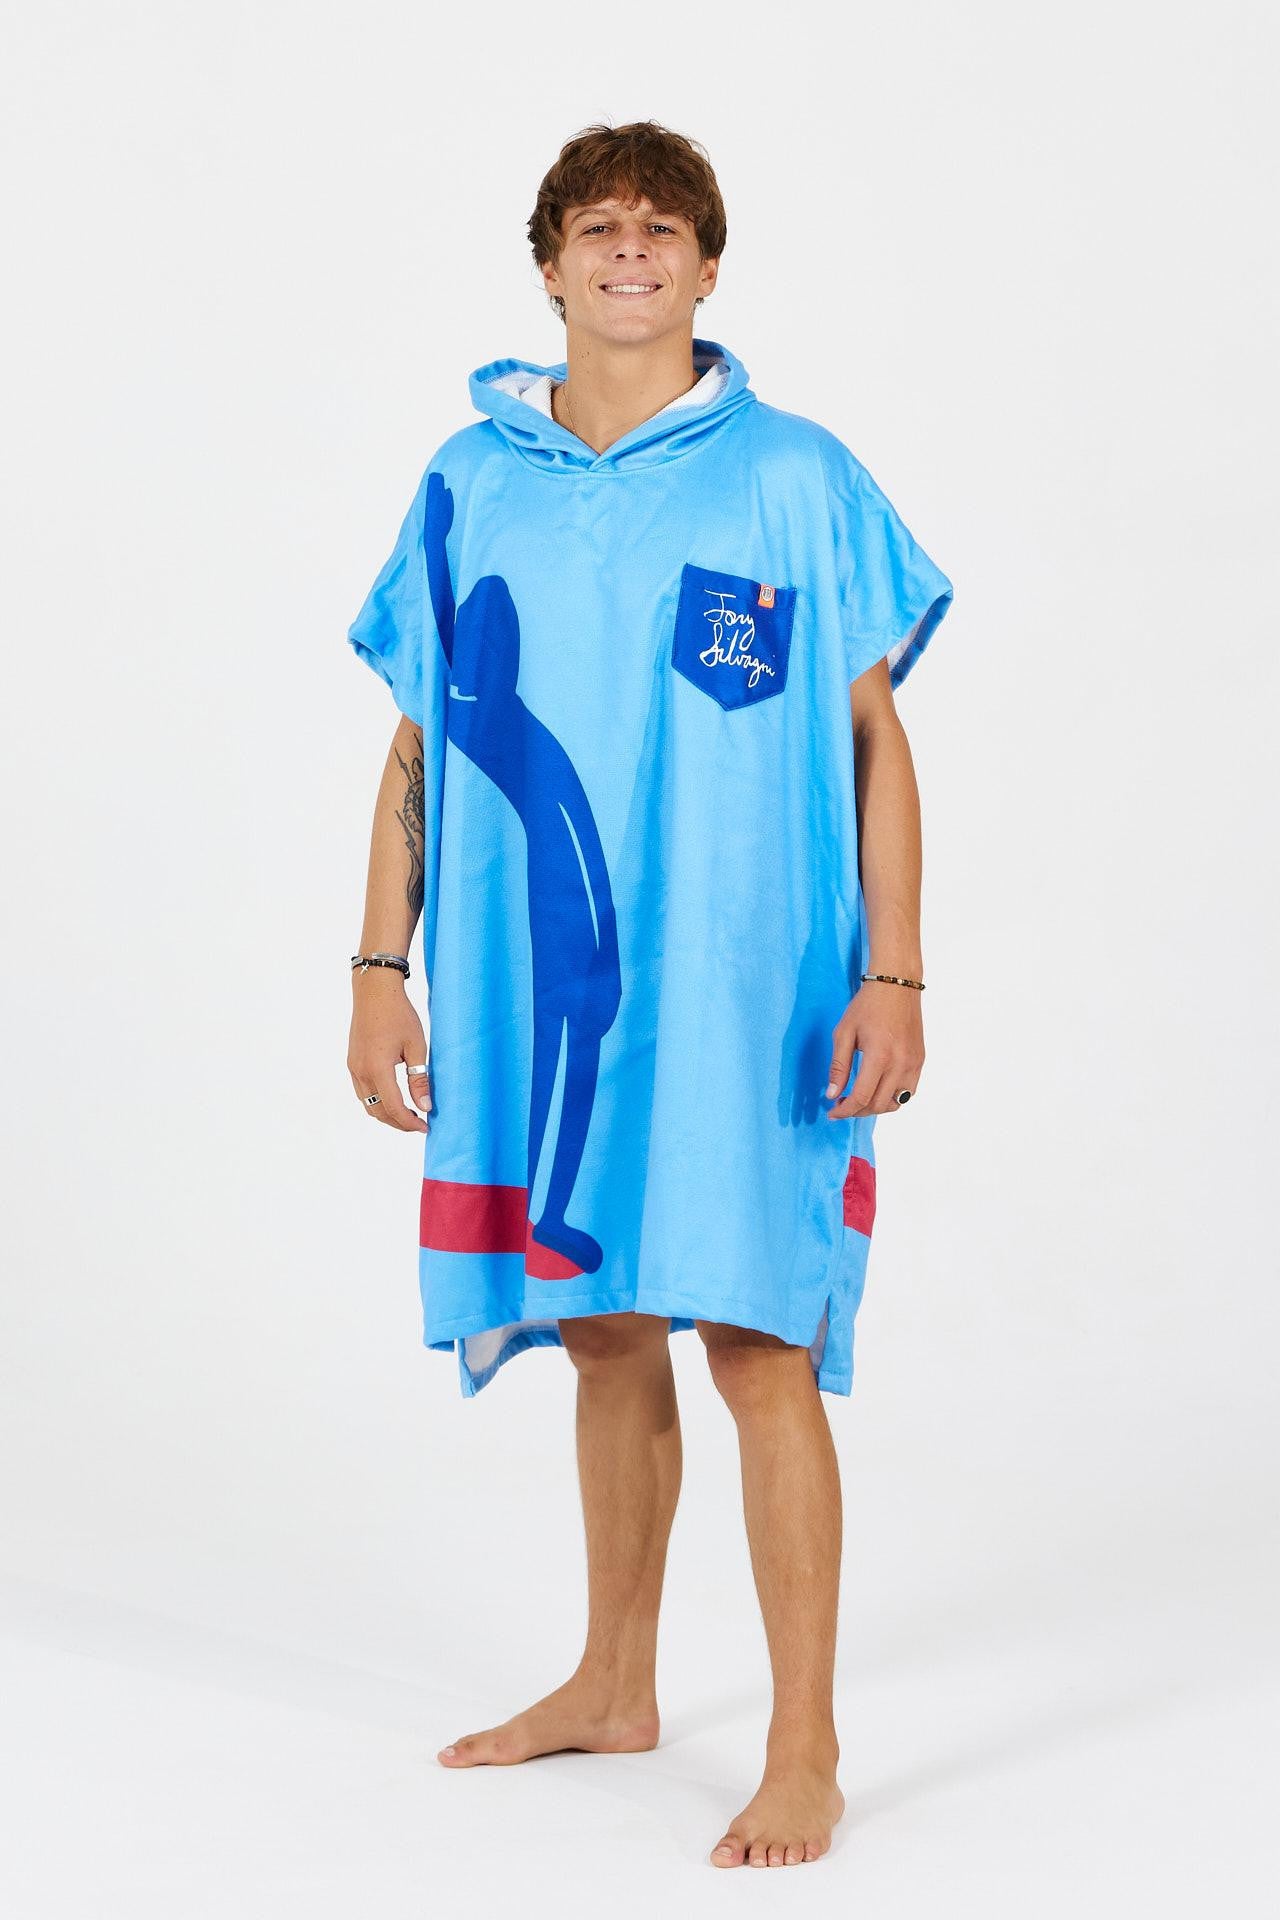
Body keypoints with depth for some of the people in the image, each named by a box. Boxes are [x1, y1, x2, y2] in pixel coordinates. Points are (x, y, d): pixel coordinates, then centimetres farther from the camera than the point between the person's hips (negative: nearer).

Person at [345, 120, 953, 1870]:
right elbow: (413, 752, 12)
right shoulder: (473, 484, 8)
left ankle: (805, 1752, 1)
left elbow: (875, 743, 1)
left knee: (761, 1346, -6)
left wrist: (893, 976, -6)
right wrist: (381, 967, 6)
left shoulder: (795, 480, 0)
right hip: (533, 995, 4)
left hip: (744, 993, -3)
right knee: (605, 1333, 13)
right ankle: (615, 1687, 29)